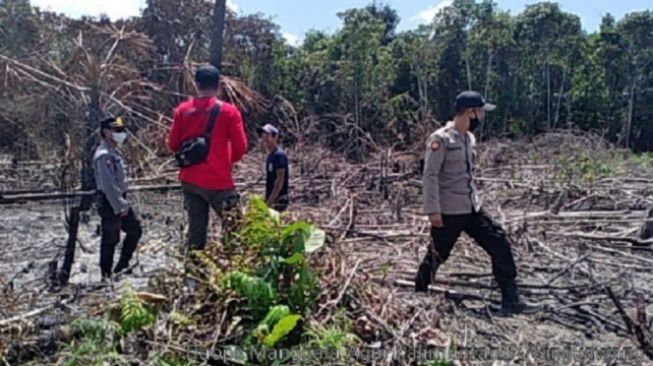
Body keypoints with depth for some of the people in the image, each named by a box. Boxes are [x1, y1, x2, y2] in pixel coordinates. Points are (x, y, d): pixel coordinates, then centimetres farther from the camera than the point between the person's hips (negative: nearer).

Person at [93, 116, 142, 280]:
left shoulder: (114, 152, 13)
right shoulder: (104, 155, -19)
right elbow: (108, 184, -23)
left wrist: (123, 202, 16)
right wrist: (119, 206, -20)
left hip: (120, 200, 10)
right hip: (111, 204, -10)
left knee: (135, 229, 15)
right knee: (110, 239, 0)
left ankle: (122, 265, 25)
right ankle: (106, 274, 14)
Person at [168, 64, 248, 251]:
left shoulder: (182, 110, 1)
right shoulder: (229, 111, -8)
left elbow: (173, 144, 7)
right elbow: (240, 147, -7)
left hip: (190, 180, 5)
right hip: (218, 181, -4)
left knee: (195, 229, 10)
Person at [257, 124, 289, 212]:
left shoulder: (279, 155, -13)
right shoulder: (270, 155, 15)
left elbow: (280, 180, -19)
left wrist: (270, 202, -21)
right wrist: (267, 200, 17)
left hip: (278, 200, -9)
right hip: (271, 200, 9)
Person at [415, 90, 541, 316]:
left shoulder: (470, 139, 11)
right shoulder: (441, 139, -15)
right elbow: (430, 176, -18)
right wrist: (432, 210, -21)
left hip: (473, 209, 8)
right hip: (448, 212, -8)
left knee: (500, 246, 3)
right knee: (436, 256, 5)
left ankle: (511, 301, 11)